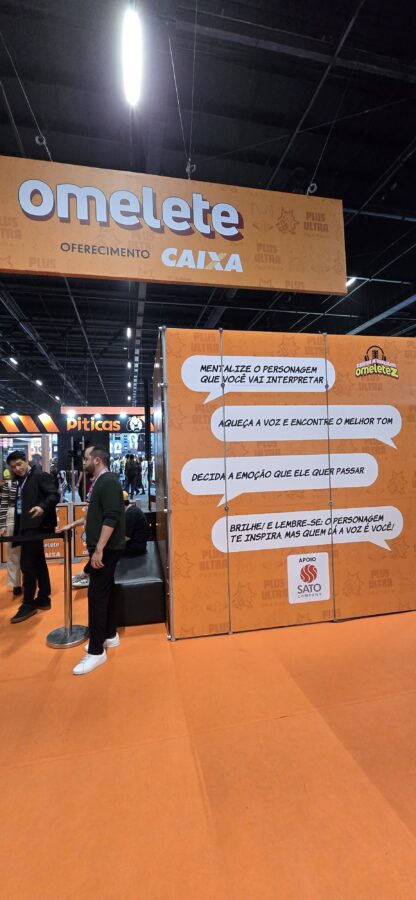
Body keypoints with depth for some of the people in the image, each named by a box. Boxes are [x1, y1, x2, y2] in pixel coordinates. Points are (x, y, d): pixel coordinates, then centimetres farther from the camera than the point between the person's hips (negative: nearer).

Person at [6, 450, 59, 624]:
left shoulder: (40, 475, -8)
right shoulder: (21, 481, 17)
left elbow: (54, 495, -19)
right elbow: (20, 505, 17)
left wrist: (42, 506, -37)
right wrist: (16, 528, 13)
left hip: (35, 526, -9)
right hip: (26, 526, 9)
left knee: (27, 564, -7)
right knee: (38, 563, 14)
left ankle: (28, 604, 4)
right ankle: (43, 599, 23)